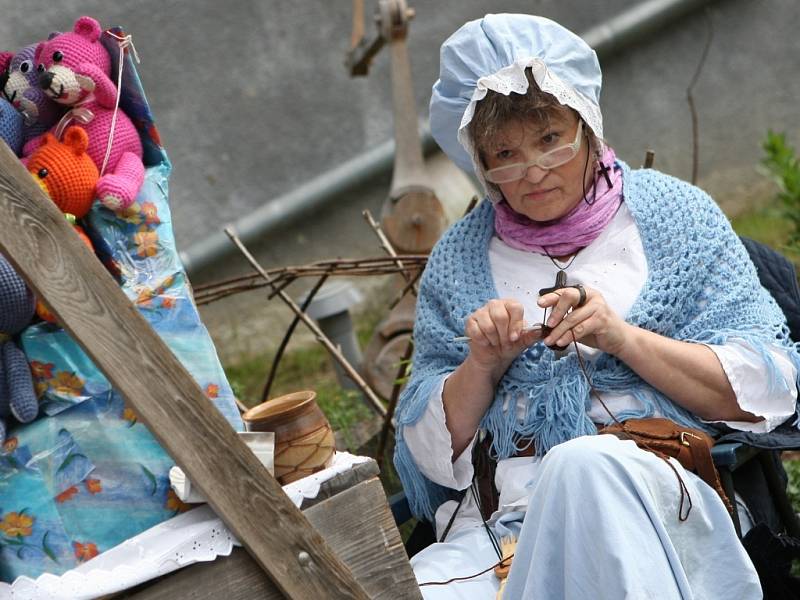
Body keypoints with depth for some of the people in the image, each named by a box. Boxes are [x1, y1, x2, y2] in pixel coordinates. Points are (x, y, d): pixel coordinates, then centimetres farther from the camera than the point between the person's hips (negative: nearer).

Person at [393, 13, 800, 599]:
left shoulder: (673, 214, 10)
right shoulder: (459, 259, 15)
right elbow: (432, 457, 14)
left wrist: (621, 337, -9)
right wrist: (482, 364, -5)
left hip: (665, 497, -1)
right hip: (507, 522, 1)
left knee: (580, 465, -37)